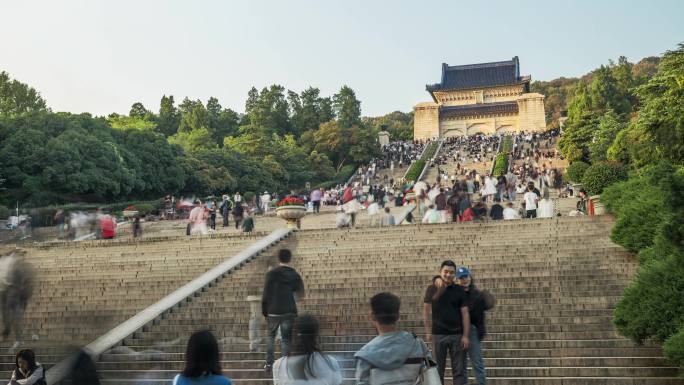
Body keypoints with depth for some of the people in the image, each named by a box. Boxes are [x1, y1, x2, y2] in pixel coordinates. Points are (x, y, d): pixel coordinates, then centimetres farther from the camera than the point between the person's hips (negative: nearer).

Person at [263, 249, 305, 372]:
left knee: (270, 336, 17)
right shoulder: (295, 275, 1)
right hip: (289, 312, 1)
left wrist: (264, 310, 2)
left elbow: (266, 294, -7)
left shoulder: (271, 274, -7)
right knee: (286, 339, 6)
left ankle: (269, 363, 12)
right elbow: (300, 295, 6)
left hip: (273, 312, -1)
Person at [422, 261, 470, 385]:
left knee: (458, 370, 5)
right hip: (438, 334, -1)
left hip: (457, 335, 1)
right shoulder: (432, 289, 0)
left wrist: (466, 336, -5)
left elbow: (465, 313, 1)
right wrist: (428, 331, -3)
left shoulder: (459, 291, 1)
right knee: (438, 370, 7)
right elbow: (426, 310, 3)